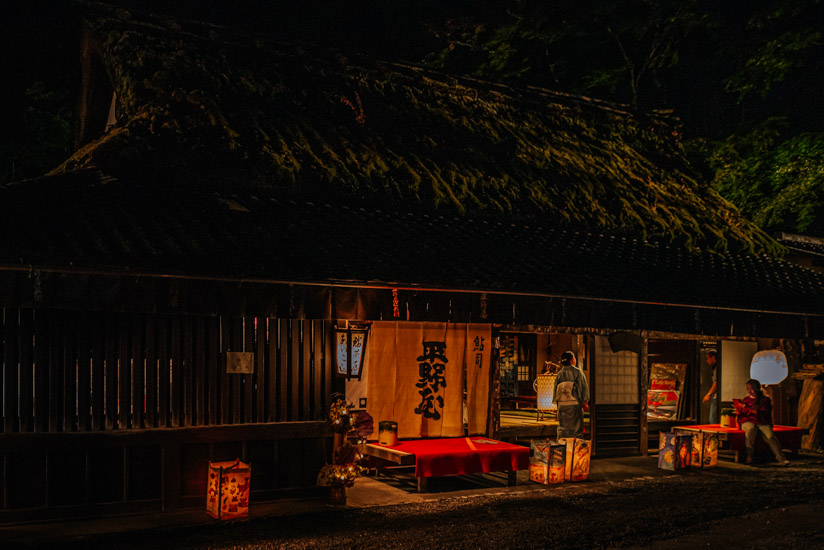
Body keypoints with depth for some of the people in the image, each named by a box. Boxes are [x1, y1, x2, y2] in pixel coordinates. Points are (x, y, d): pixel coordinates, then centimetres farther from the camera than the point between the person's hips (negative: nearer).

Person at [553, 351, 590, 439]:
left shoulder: (560, 373, 7)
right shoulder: (577, 372, -5)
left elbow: (555, 388, 10)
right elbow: (583, 387, -5)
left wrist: (557, 402, 17)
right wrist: (585, 401, 3)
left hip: (561, 404, 4)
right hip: (574, 404, -4)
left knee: (563, 428, 9)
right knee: (576, 426, 3)